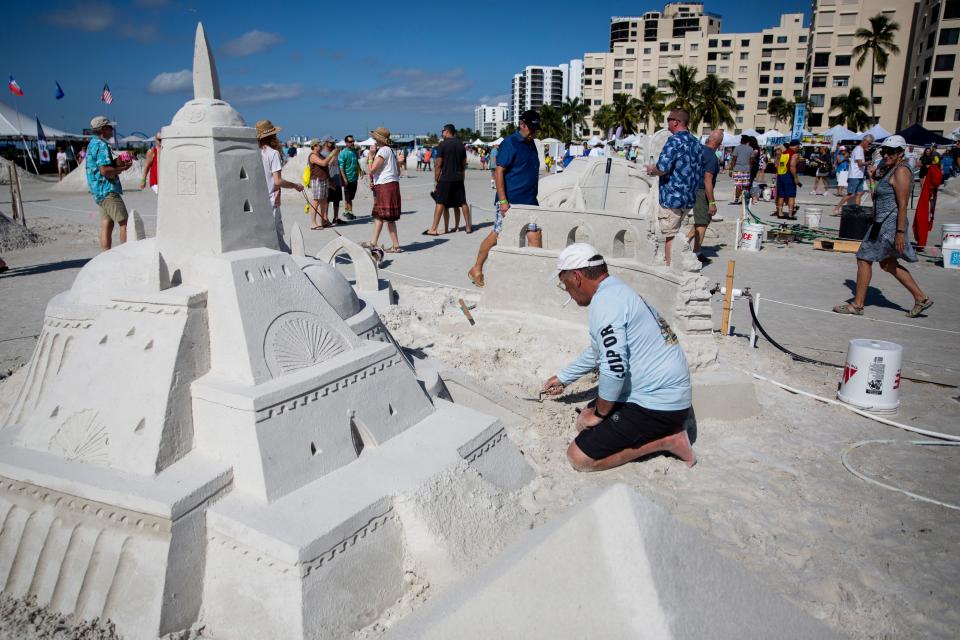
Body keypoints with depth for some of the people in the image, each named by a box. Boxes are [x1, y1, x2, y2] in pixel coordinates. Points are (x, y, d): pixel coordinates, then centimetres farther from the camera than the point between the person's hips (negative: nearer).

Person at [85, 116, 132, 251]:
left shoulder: (93, 143, 19)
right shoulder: (102, 145, -13)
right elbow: (104, 170, -22)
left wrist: (117, 163, 11)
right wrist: (123, 168, -10)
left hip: (99, 192, 10)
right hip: (107, 190, -10)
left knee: (107, 225, 9)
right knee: (124, 223, -9)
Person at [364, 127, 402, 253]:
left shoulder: (383, 150, -13)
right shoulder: (391, 150, 17)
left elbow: (372, 170, -17)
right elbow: (398, 171, 19)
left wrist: (371, 156, -3)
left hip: (385, 186, -10)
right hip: (392, 184, 10)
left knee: (388, 218, -6)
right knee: (378, 215, 14)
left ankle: (396, 246, -4)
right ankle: (373, 242, 19)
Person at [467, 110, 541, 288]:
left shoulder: (531, 143, 16)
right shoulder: (510, 143, -10)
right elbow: (499, 171, -15)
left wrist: (533, 198, 22)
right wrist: (503, 200, -21)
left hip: (529, 201, 7)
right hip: (510, 201, -7)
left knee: (535, 234, 1)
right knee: (498, 235, -1)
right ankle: (476, 269, 13)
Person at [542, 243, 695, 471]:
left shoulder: (604, 303, -20)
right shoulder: (619, 291, 13)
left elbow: (615, 367, -27)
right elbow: (598, 352, 27)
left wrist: (599, 413, -10)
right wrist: (562, 378, 37)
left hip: (657, 405, -10)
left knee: (579, 457, -9)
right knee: (586, 421, 21)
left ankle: (665, 440, -4)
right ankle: (662, 431, 12)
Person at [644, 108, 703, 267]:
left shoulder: (674, 141, -14)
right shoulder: (696, 142, 12)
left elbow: (662, 168, -22)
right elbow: (701, 172, 17)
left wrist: (651, 169, -2)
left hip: (672, 196, -8)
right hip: (689, 198, 8)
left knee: (670, 235, -1)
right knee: (677, 233, 19)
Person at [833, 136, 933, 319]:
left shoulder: (901, 171, -14)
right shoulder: (890, 170, 16)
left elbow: (903, 204, -20)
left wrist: (900, 232, -23)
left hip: (889, 224, -11)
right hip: (882, 223, 11)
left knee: (864, 259, -5)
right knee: (888, 264, 17)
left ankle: (857, 305, 3)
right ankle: (921, 298, 24)